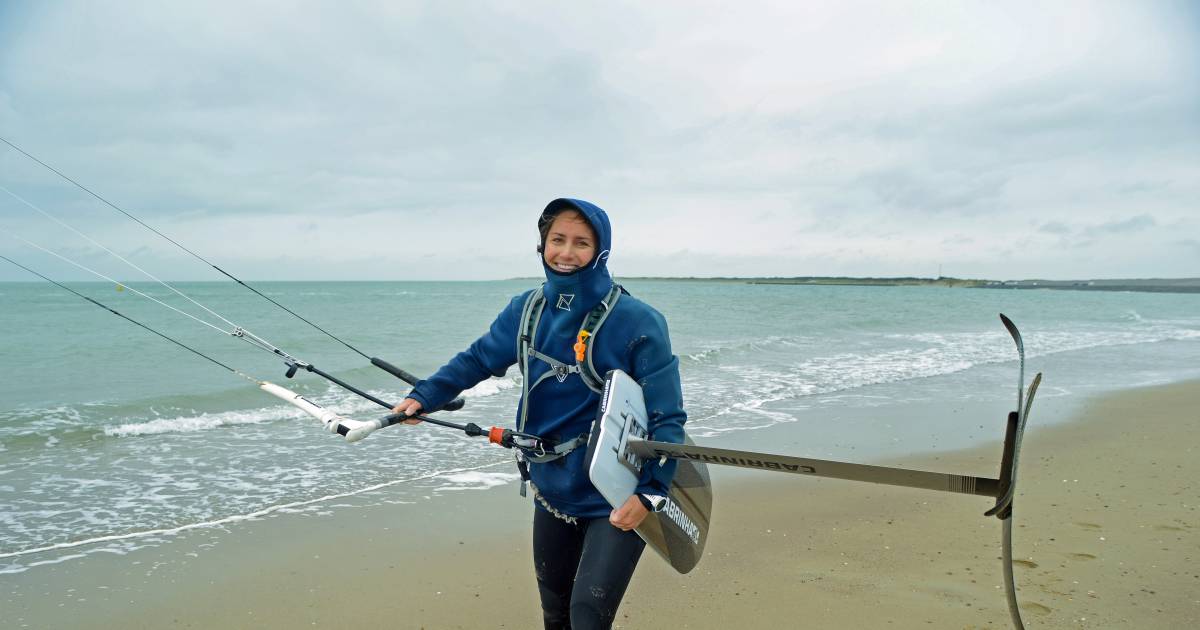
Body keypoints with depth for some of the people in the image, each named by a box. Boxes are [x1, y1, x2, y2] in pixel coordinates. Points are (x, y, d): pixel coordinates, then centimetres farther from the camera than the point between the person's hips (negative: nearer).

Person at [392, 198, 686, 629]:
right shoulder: (527, 310, -2)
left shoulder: (637, 321, -18)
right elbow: (479, 358, 12)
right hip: (552, 491, 6)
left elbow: (667, 417, -18)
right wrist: (424, 396, 3)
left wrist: (650, 493, -26)